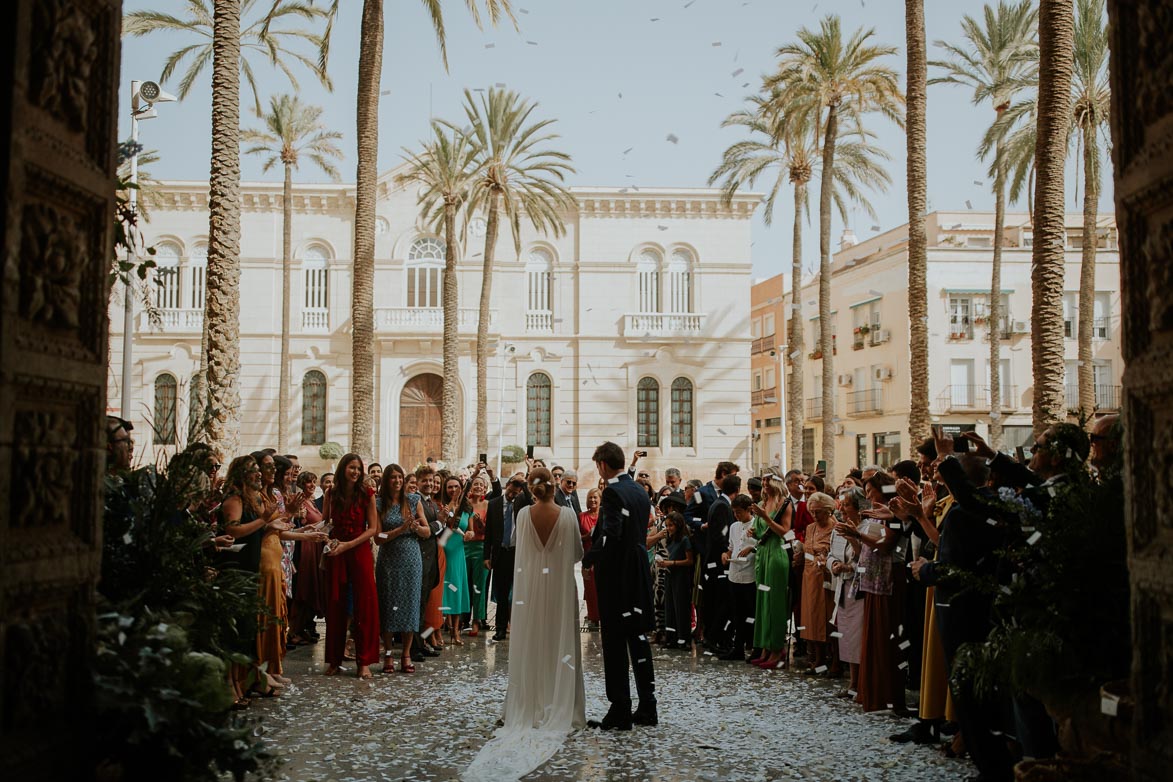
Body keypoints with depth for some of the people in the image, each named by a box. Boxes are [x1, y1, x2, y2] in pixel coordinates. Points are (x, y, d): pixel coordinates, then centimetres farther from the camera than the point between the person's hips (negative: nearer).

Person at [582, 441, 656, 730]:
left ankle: (620, 714, 4)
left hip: (616, 577, -8)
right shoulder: (641, 492, 10)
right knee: (639, 639, 14)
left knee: (615, 645, -1)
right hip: (639, 576, 8)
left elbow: (610, 536, -26)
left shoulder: (613, 492, -16)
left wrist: (587, 560, -14)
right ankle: (647, 709, 20)